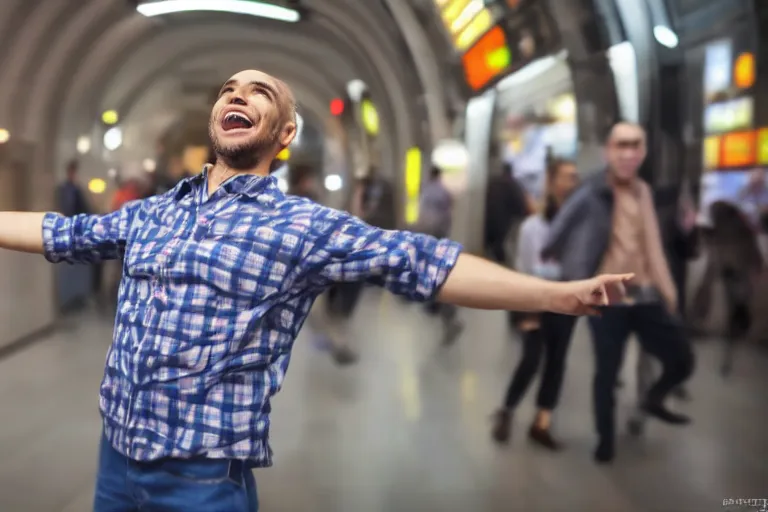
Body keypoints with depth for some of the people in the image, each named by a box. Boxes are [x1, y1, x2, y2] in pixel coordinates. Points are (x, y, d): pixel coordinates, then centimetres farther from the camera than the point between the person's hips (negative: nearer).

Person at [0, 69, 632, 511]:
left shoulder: (304, 225, -10)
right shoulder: (151, 213, 7)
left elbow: (419, 261, -18)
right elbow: (62, 233, 19)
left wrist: (557, 294, -24)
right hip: (117, 456, 5)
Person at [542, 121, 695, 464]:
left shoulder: (643, 191, 9)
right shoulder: (591, 194, -12)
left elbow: (652, 246, 15)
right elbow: (556, 236, -4)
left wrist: (666, 288, 14)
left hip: (646, 295, 6)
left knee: (682, 361, 9)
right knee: (607, 372, 5)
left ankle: (653, 400, 40)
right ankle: (605, 438, 29)